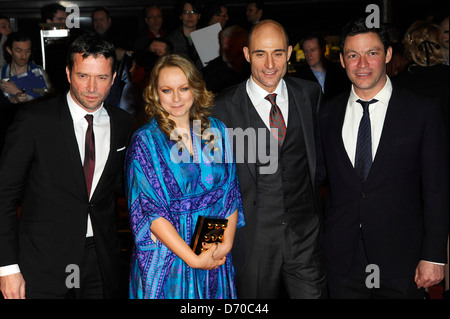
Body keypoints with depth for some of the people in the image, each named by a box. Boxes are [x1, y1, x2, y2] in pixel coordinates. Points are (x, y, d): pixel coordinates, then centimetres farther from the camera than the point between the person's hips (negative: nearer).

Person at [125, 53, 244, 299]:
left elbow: (230, 191, 3)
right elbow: (149, 210, -14)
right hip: (166, 257, -3)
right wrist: (193, 259, -18)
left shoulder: (217, 130, 2)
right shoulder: (144, 141, -9)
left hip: (216, 257, 4)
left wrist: (227, 242, -11)